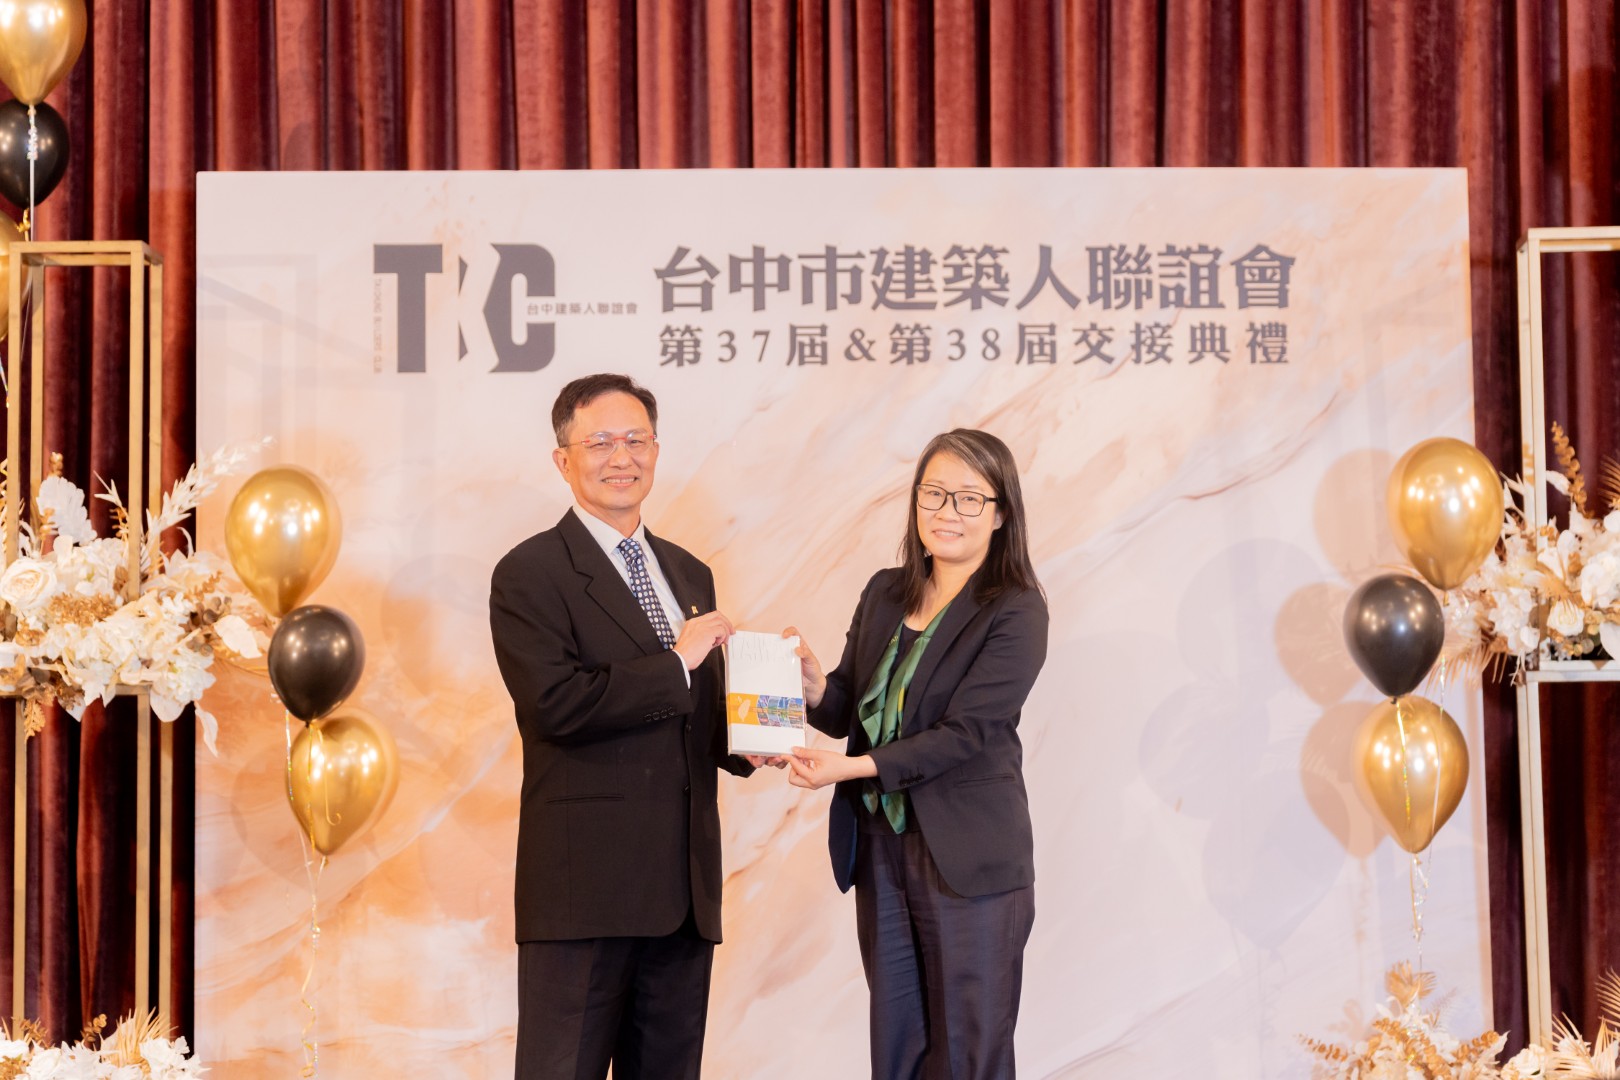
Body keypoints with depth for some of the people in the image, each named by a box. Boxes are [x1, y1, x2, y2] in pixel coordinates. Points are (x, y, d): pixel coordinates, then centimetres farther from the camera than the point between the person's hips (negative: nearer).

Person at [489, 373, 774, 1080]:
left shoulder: (689, 575, 18)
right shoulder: (529, 575, -4)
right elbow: (556, 702, -19)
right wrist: (676, 663, -12)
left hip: (683, 889, 7)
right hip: (583, 886, -7)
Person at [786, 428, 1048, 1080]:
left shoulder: (1015, 611, -9)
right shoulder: (885, 593, 9)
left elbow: (965, 733, -16)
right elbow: (848, 711, 11)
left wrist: (855, 768, -24)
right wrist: (814, 684, -11)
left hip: (968, 864, -5)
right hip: (880, 849, 6)